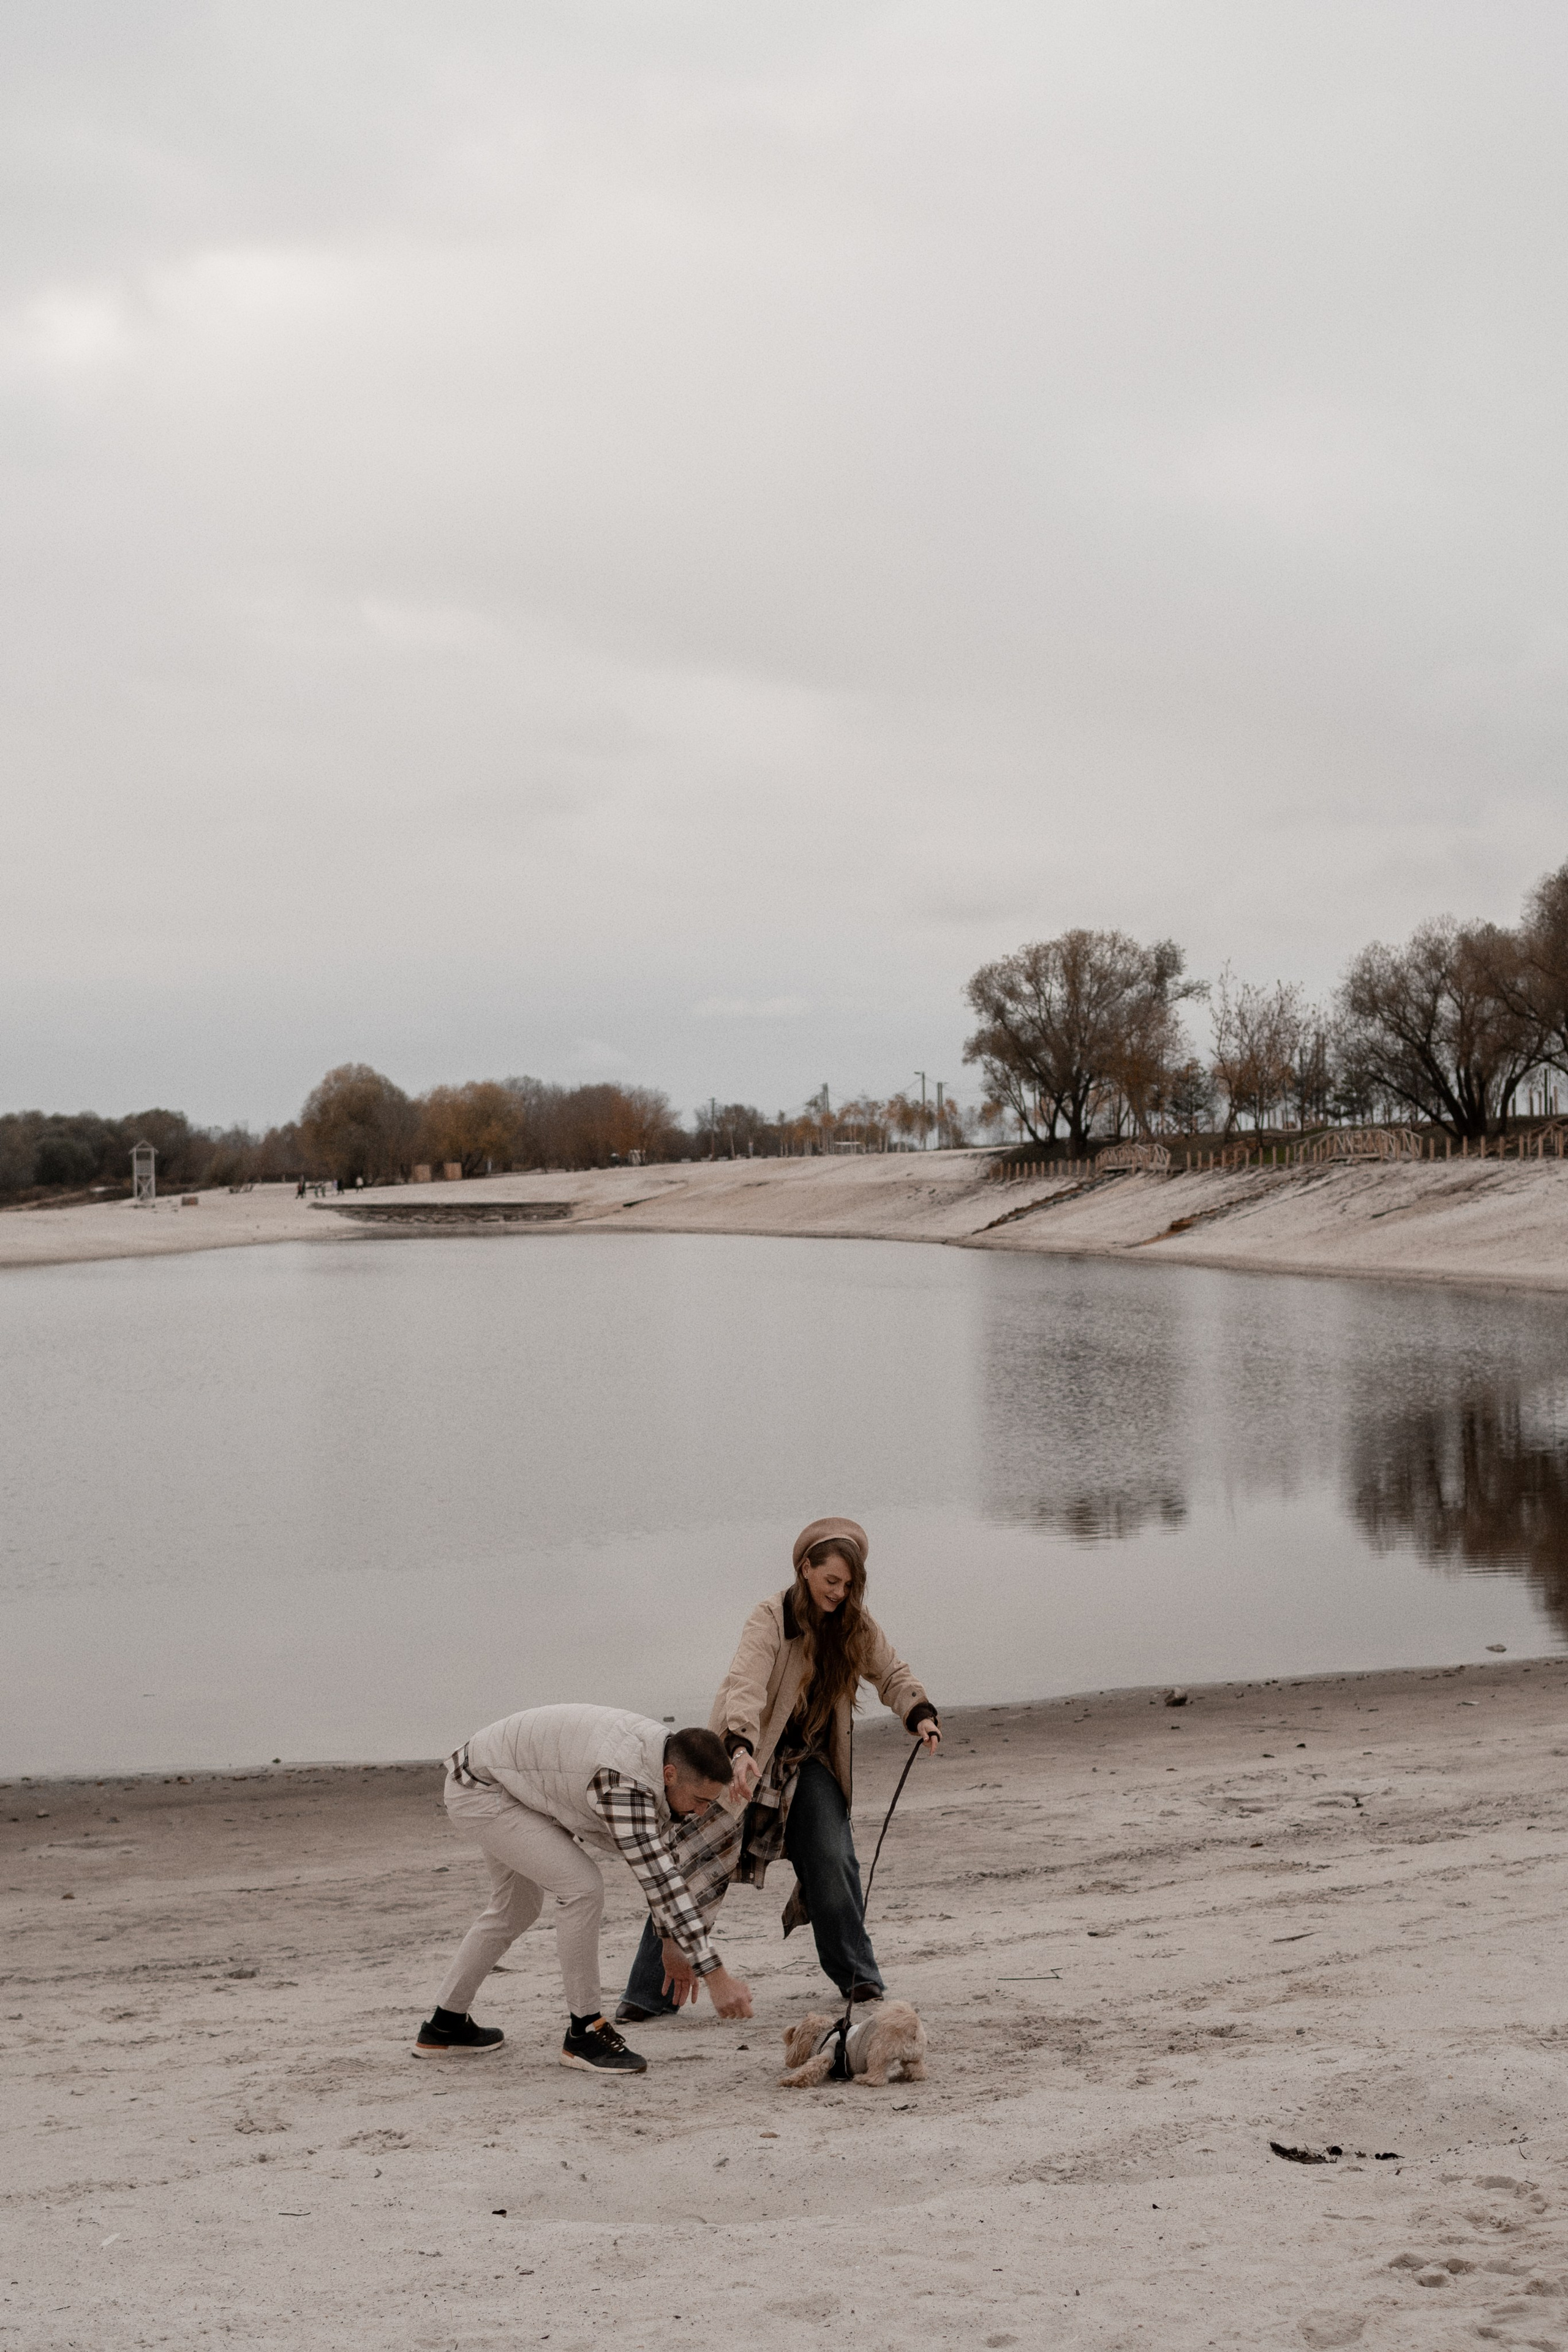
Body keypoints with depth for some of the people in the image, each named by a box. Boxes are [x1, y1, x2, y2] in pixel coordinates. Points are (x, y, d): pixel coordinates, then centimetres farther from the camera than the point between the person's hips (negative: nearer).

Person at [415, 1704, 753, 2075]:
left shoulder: (666, 1753, -8)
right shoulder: (624, 1783, -36)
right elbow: (659, 1883, -36)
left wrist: (672, 1943, 6)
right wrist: (715, 1975, -34)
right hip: (479, 1793, -10)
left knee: (517, 1908, 24)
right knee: (582, 1887, -20)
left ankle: (444, 2026, 38)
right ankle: (583, 2032, -7)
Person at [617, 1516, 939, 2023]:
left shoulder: (856, 1624, -4)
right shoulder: (771, 1618, -20)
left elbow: (891, 1674, 7)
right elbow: (746, 1684, -34)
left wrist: (920, 1715, -14)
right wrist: (741, 1748, -50)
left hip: (811, 1762, 4)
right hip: (748, 1759, -4)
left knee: (833, 1861, -12)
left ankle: (858, 1976, 6)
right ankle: (650, 1994, -1)